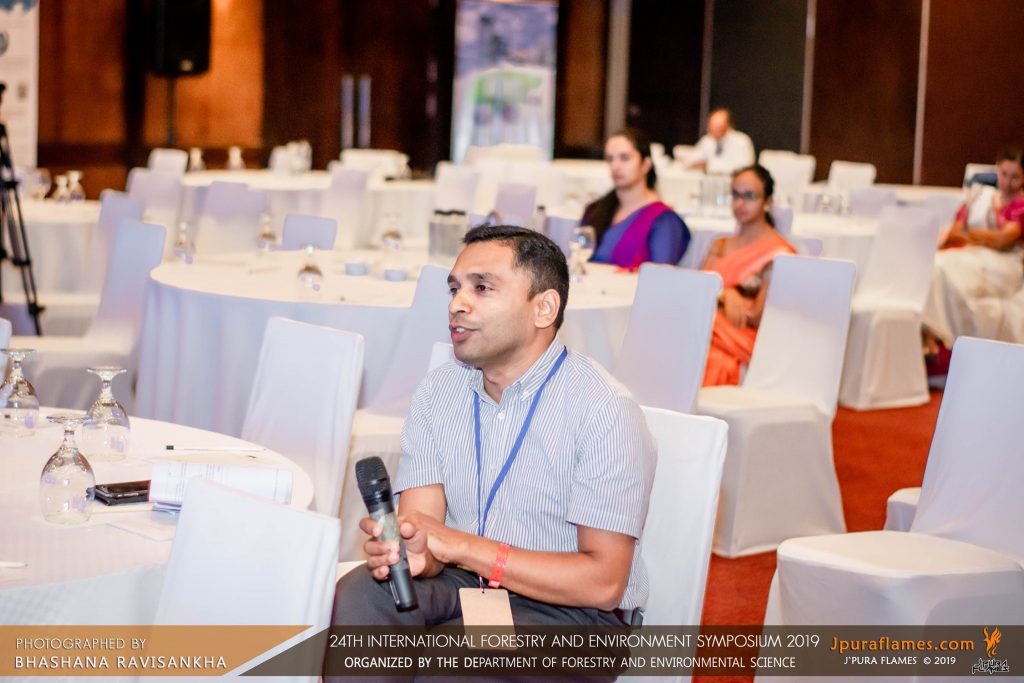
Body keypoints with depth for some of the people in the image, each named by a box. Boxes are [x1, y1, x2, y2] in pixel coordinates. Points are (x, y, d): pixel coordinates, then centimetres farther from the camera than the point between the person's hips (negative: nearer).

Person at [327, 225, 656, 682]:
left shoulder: (604, 410, -16)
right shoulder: (437, 392, 3)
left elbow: (603, 581, -19)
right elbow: (422, 522, -5)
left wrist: (461, 546, -25)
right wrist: (411, 552, -32)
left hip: (571, 611, -4)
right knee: (357, 597, -25)